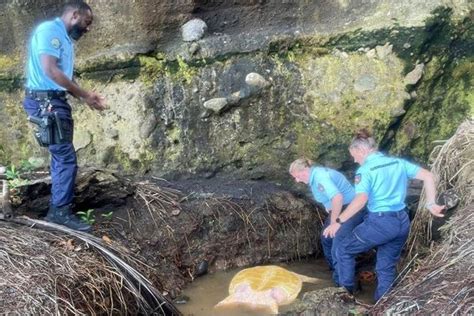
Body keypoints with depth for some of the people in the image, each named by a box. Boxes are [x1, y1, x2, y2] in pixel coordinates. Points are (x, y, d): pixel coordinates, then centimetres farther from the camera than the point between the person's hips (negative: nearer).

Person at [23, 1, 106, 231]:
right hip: (45, 102, -10)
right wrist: (84, 95, -16)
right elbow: (49, 69, -21)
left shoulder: (65, 39, 18)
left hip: (56, 102, 10)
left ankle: (58, 208, 21)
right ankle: (60, 211, -2)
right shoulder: (49, 30, -10)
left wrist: (85, 97, 6)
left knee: (61, 157, 13)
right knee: (66, 157, -10)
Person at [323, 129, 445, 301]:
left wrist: (339, 222, -23)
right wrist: (431, 204, 9)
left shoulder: (365, 170, -10)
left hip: (380, 222, -7)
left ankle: (345, 293, 21)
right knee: (387, 267, 19)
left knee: (344, 251, 14)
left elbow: (361, 199, -25)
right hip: (402, 222, 7)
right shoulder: (398, 162, 8)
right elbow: (428, 176, 5)